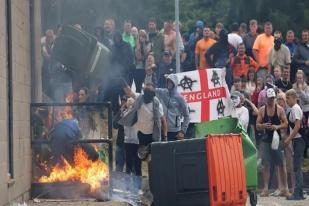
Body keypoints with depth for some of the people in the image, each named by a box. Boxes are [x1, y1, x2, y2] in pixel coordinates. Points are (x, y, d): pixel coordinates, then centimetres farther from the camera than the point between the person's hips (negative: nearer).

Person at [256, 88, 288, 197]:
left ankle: (285, 187, 9)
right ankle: (265, 188, 2)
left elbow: (286, 124, -1)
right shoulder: (262, 110, 3)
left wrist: (277, 126, -18)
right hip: (266, 140, 1)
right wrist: (263, 125, -16)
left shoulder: (280, 109, 0)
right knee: (266, 165, -1)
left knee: (281, 165, 2)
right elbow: (257, 125, 4)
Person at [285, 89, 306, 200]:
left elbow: (297, 126, -19)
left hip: (298, 140, -10)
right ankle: (300, 193, 12)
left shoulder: (295, 109, -12)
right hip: (298, 140, 10)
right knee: (297, 167, 10)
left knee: (297, 167, -9)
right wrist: (290, 138, 18)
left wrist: (289, 139, -18)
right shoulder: (296, 108, 17)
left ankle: (298, 193, -10)